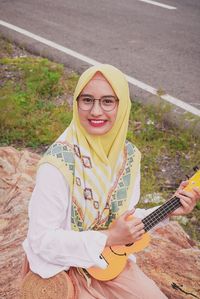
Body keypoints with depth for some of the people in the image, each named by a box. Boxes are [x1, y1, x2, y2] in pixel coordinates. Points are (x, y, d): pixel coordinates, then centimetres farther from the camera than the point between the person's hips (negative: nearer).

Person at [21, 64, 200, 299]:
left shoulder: (128, 156, -7)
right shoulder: (59, 164, -28)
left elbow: (124, 219, 5)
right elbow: (42, 240, -23)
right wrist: (109, 238, -24)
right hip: (65, 266, -5)